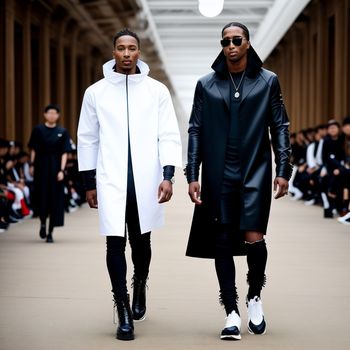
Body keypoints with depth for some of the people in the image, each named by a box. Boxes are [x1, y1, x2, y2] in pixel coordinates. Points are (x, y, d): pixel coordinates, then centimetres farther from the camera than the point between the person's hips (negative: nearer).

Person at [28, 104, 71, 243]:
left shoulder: (62, 132, 0)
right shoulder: (38, 130, 1)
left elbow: (64, 153, -3)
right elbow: (33, 149, 4)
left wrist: (62, 170, -12)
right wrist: (32, 165, -4)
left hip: (55, 168, 0)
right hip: (41, 167, 0)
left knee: (55, 199, 0)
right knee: (41, 196, 2)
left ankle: (50, 232, 6)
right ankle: (43, 223, 27)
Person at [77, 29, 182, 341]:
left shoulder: (157, 90, 3)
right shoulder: (96, 92, 5)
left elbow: (169, 135, 0)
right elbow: (88, 139, 9)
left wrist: (168, 175, -11)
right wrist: (89, 183, 7)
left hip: (145, 180, 1)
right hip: (111, 180, 0)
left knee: (141, 241, 12)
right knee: (116, 243, -6)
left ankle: (140, 287, 40)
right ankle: (124, 313, 0)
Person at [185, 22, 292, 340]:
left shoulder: (267, 81, 5)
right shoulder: (207, 84, 7)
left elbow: (280, 127, 5)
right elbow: (195, 131, 6)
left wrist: (283, 170, -3)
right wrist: (192, 176, 0)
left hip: (255, 171, -1)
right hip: (218, 175, 2)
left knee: (253, 238, -10)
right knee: (222, 242, 2)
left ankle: (255, 296, 17)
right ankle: (232, 313, 10)